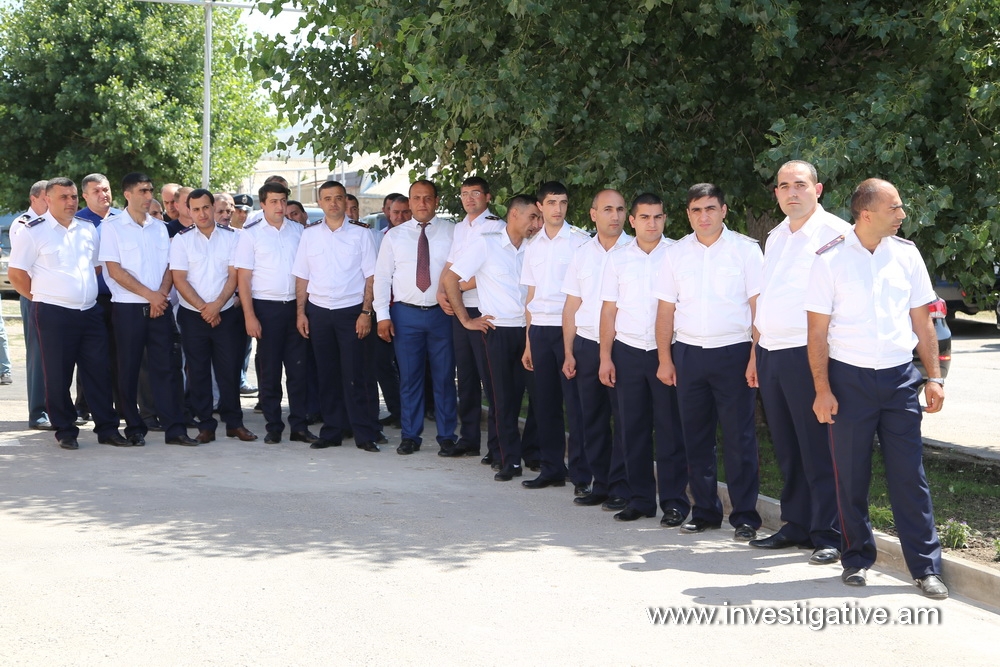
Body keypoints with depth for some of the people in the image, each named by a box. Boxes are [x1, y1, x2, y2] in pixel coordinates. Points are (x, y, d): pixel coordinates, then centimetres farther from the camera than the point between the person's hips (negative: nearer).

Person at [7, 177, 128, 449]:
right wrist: (43, 296, 1)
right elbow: (16, 274, -4)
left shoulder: (88, 229, 12)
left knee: (99, 371, 5)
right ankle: (65, 431, 12)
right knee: (58, 376, 1)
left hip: (89, 312, 5)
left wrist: (86, 293, 13)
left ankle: (107, 428, 13)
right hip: (54, 314, -5)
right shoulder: (34, 231, -4)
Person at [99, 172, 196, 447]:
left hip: (160, 307, 4)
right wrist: (148, 294, -12)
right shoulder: (112, 227, -2)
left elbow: (168, 266, 12)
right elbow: (114, 270, -8)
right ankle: (134, 428, 10)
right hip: (128, 307, -3)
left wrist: (162, 293, -7)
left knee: (163, 367, 1)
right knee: (129, 370, 2)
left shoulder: (159, 227, 13)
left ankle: (174, 428, -1)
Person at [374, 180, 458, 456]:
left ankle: (447, 436, 15)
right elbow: (381, 276, 5)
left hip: (442, 312, -1)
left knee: (444, 377, 5)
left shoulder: (452, 233, 2)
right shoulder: (394, 236, 7)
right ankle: (410, 436, 16)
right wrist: (382, 315, -2)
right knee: (409, 378, 6)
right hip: (405, 314, 1)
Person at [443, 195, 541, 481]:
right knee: (503, 397, 1)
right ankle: (511, 460, 7)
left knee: (520, 395, 6)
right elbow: (450, 279, -4)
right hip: (498, 330, -3)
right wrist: (465, 319, -3)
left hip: (526, 329, 3)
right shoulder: (486, 243, -5)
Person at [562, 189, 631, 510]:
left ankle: (621, 488, 6)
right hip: (587, 345, 4)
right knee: (592, 417, 8)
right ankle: (600, 484, 17)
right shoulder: (581, 254, 11)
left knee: (624, 418, -2)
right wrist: (569, 353, 8)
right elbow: (571, 306, 13)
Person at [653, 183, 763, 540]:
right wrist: (665, 359, 5)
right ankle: (704, 511, 19)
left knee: (739, 437, -3)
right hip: (688, 353, 4)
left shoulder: (745, 249, -1)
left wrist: (756, 356, -11)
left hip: (733, 351, -4)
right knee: (696, 436, 8)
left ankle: (745, 515, 5)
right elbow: (666, 309, 10)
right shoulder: (676, 253, 8)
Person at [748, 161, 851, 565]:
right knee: (787, 449, 13)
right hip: (771, 353, 7)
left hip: (808, 355, -7)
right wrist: (757, 354, 18)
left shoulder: (835, 233, -6)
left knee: (818, 449, -3)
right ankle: (796, 526, 23)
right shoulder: (775, 237, 18)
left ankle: (829, 535, 4)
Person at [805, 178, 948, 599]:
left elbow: (922, 321, 10)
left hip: (900, 376, 2)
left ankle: (926, 567, 7)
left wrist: (934, 377, 5)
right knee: (851, 477, 7)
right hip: (849, 378, -2)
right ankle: (857, 559, 23)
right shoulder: (830, 259, -5)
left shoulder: (906, 253, 4)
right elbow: (817, 331, -3)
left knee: (910, 476, 1)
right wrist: (822, 389, -8)